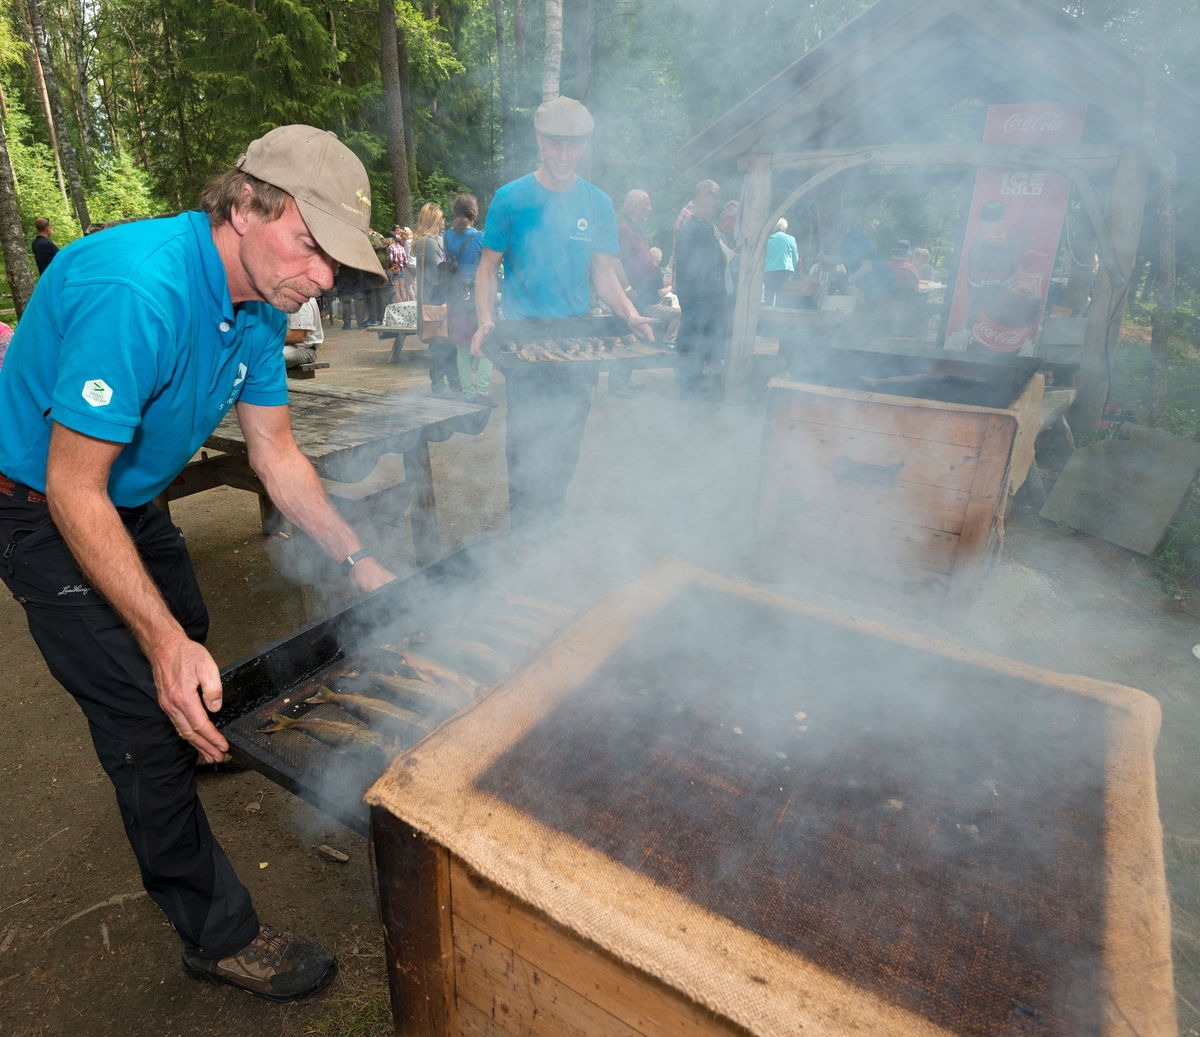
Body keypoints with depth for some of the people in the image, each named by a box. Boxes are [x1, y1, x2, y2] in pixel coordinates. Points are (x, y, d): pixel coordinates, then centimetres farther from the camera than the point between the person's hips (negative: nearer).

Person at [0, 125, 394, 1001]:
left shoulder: (259, 302, -8)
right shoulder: (137, 292, -35)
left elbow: (276, 453, -3)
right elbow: (74, 491, -31)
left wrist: (358, 559, -10)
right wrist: (163, 643, -37)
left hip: (133, 498, 8)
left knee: (189, 640, 26)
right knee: (151, 715, -5)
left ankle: (202, 742, 60)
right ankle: (220, 935, 12)